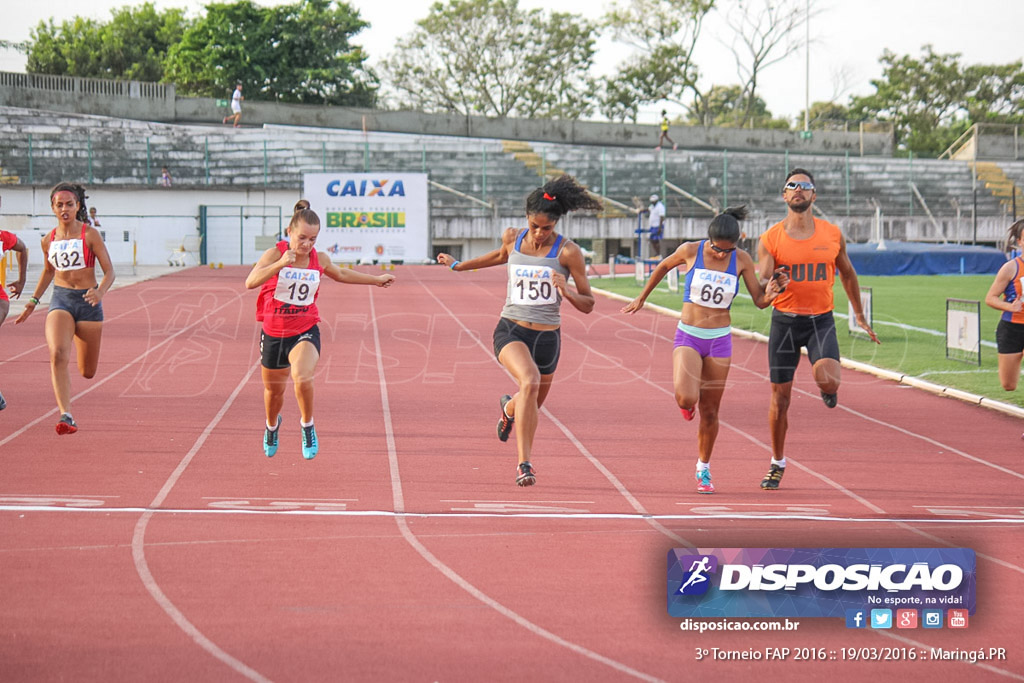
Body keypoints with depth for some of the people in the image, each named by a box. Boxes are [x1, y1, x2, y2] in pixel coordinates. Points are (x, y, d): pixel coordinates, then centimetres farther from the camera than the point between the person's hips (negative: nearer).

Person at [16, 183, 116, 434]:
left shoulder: (90, 235, -7)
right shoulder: (49, 240, 4)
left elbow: (109, 272, -8)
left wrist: (100, 292, -27)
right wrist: (33, 301, 19)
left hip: (88, 302, -2)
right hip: (60, 300, 2)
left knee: (88, 373, 11)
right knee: (58, 355, -27)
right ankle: (66, 416, -30)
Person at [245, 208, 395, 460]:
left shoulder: (320, 259, -2)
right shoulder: (274, 253, -14)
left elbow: (341, 274, 22)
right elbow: (250, 282, -30)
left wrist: (376, 279, 30)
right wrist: (280, 263, -42)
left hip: (305, 332, 0)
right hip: (274, 333, 0)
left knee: (302, 377, -30)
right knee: (273, 390, 18)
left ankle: (307, 425, -4)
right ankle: (272, 425, 53)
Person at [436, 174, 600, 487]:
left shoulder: (567, 251, -8)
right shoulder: (512, 238, -1)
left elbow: (588, 305, -4)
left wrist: (566, 292, -24)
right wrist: (459, 265, 36)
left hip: (547, 338, 1)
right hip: (510, 331, -1)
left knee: (531, 405, 19)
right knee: (530, 381, -32)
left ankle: (509, 407, 60)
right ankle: (524, 463, -29)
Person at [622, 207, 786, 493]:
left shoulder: (742, 260, -6)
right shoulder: (690, 251, -9)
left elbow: (759, 300, 0)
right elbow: (663, 267, 11)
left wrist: (771, 294, -24)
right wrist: (641, 298, 20)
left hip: (719, 341, 1)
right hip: (688, 337, -1)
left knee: (709, 412, 7)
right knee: (686, 399, -25)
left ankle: (703, 469, 27)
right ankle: (687, 403, 14)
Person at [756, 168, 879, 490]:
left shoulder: (832, 235, 1)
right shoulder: (770, 239, -3)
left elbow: (847, 274, 16)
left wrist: (859, 315, 21)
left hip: (821, 319, 0)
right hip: (785, 319, 0)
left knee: (826, 378, -26)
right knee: (780, 396, 5)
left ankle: (829, 389, 15)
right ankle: (777, 463, 22)